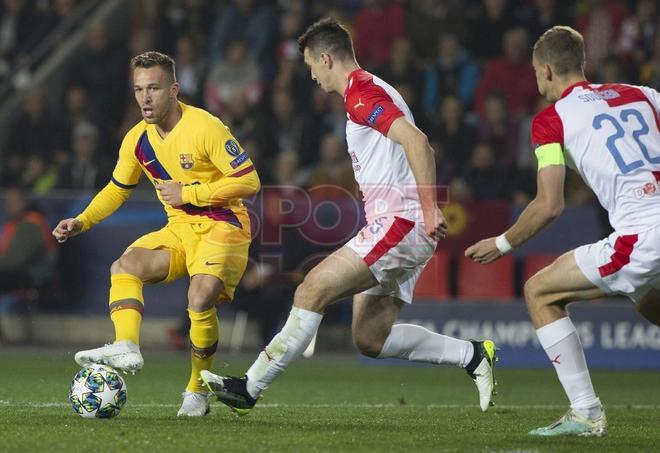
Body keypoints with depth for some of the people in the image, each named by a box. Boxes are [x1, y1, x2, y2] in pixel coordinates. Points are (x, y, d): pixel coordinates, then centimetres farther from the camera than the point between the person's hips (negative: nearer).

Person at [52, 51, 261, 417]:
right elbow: (117, 189, 19)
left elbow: (249, 181, -17)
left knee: (200, 300, -26)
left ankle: (198, 392, -7)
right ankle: (126, 349, -32)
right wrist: (82, 221, 4)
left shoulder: (205, 127, -17)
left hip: (222, 226, -7)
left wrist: (187, 193, -18)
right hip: (179, 229, 7)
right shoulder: (138, 139, 3)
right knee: (124, 267, -17)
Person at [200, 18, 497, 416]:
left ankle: (249, 388, -12)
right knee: (370, 339, 9)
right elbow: (418, 146, 27)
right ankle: (473, 355, 13)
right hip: (405, 232, 10)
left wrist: (429, 209, -28)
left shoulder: (362, 94, -12)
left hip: (398, 225, -10)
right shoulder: (368, 91, 21)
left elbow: (416, 141, -25)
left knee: (313, 290, -13)